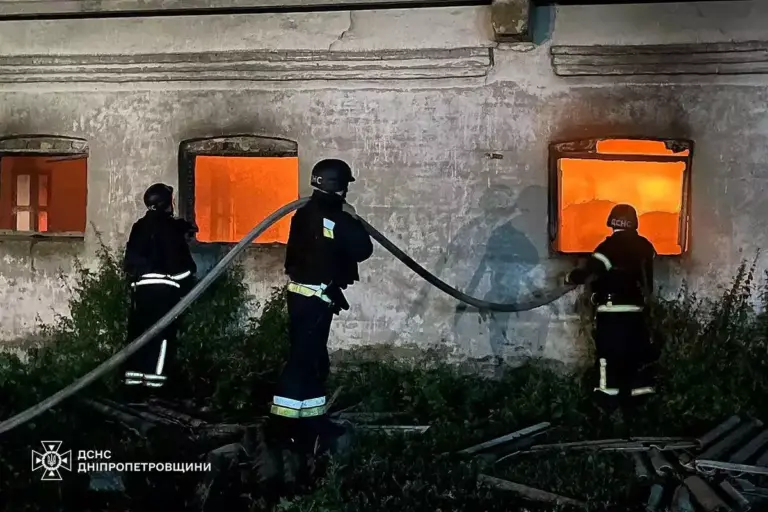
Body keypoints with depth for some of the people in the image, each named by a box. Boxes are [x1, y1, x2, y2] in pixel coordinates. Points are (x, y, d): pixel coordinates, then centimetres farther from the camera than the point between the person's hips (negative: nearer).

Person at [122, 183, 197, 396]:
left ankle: (133, 375, 6)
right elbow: (181, 259, -4)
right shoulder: (171, 226, -3)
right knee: (163, 332, -4)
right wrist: (187, 283, 6)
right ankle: (154, 377, -8)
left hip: (141, 285, 6)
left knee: (139, 330, 7)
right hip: (164, 285, -6)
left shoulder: (139, 227, 14)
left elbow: (131, 259, 16)